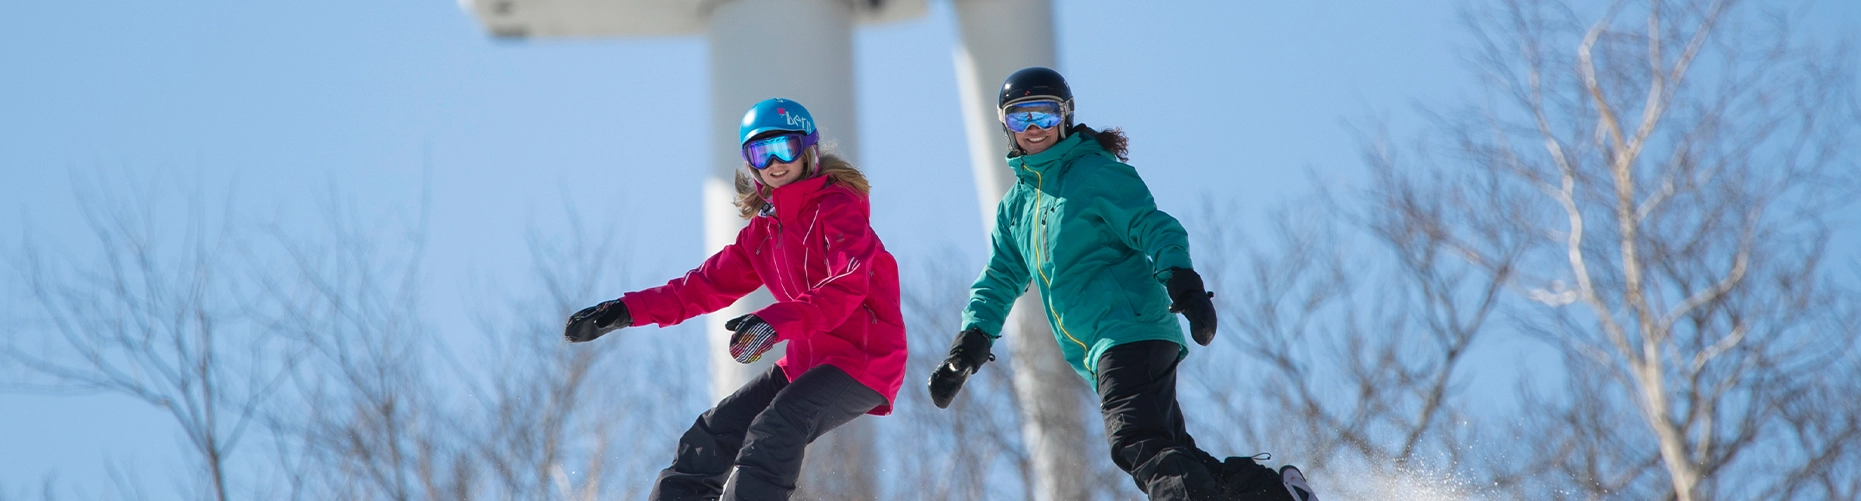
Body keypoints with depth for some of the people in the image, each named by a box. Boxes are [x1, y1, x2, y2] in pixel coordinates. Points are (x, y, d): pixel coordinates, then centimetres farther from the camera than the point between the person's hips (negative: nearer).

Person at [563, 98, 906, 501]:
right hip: (808, 360, 9)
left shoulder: (838, 208, -11)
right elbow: (710, 283, 17)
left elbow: (846, 287, -25)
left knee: (776, 428, -30)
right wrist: (627, 311, 8)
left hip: (864, 359, -9)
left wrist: (777, 321, -39)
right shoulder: (763, 230, 13)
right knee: (715, 433, 5)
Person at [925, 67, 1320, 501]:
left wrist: (1183, 285, -27)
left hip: (1132, 331, -8)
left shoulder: (1093, 172, -1)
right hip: (1101, 353, 8)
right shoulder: (1015, 206, 22)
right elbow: (1000, 281, 27)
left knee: (1138, 444, -26)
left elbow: (1156, 229, -10)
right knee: (1169, 456, 1)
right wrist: (970, 344, 13)